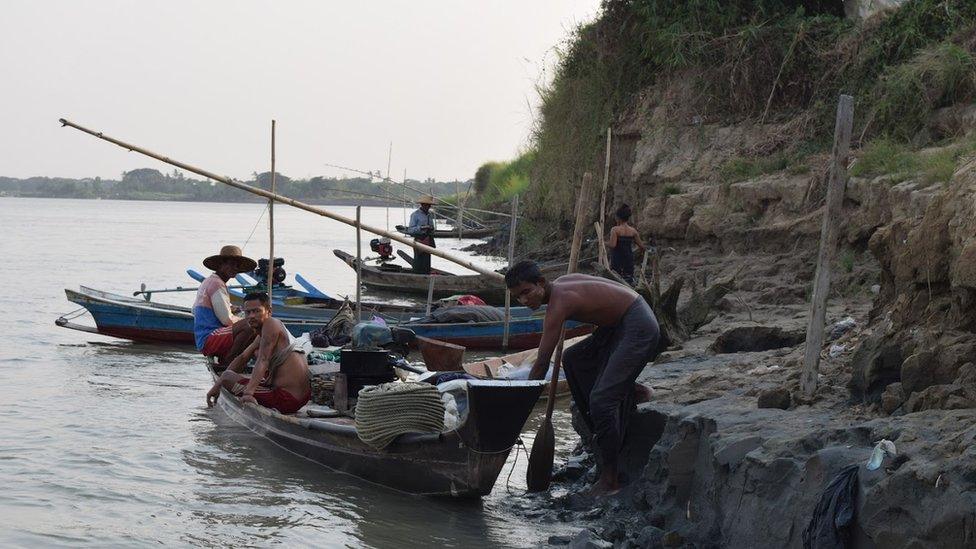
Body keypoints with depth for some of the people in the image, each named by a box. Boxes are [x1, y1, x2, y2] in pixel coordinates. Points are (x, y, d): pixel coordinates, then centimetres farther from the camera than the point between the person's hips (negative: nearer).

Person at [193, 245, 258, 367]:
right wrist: (244, 320, 3)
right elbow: (227, 319, -16)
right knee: (249, 327, -30)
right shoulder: (216, 283, -11)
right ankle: (227, 364, -18)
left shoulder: (209, 281, 22)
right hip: (208, 339, -11)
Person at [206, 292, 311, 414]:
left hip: (286, 401, -11)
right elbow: (243, 358, 24)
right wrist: (217, 386, 22)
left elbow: (263, 361, -24)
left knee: (227, 376, -1)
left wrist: (249, 392, -34)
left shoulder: (271, 324, -12)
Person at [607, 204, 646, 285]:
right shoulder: (633, 231, 2)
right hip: (629, 259, 4)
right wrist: (645, 249, 28)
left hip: (617, 259, -4)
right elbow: (641, 245, 6)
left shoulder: (615, 230, -10)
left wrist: (604, 243, -1)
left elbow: (612, 245, -19)